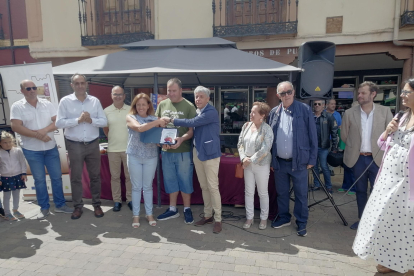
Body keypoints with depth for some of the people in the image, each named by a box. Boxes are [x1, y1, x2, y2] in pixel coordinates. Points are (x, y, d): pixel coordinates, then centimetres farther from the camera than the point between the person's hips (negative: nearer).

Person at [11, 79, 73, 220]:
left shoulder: (47, 104, 2)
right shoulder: (17, 107, -4)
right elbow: (16, 127, -14)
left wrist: (45, 130, -20)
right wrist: (37, 135, -19)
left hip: (51, 148, 2)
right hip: (31, 150, -2)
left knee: (57, 177, 7)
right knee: (39, 179, 7)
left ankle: (60, 205, 21)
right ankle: (44, 208, 21)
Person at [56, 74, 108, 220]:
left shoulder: (95, 101, 3)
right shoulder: (65, 101, -2)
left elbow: (104, 121, -1)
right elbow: (59, 123, -9)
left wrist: (91, 120, -17)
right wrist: (78, 120, -19)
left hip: (93, 144, 2)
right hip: (74, 145, -1)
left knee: (95, 176, 10)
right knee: (76, 177, 8)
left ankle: (97, 204, 24)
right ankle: (78, 206, 22)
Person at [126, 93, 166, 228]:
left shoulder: (154, 119, 6)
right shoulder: (130, 117, -2)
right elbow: (139, 128, -22)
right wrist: (158, 122, -20)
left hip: (151, 157, 2)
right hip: (134, 156, -1)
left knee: (148, 187, 11)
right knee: (136, 187, 7)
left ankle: (149, 214, 23)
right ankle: (136, 215, 20)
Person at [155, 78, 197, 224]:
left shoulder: (189, 106, -6)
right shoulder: (162, 105, 6)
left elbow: (192, 130, -8)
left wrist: (181, 139, -26)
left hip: (183, 151, -4)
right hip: (166, 151, 4)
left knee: (185, 181, 7)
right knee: (170, 180, 15)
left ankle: (187, 209, 25)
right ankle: (173, 209, 31)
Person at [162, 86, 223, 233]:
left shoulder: (211, 112, -14)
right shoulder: (196, 112, 11)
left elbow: (192, 123, -21)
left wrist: (171, 120, -13)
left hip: (210, 153, -7)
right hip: (197, 152, 8)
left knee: (212, 187, -2)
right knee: (203, 187, 14)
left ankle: (218, 219, 11)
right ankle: (208, 215, 27)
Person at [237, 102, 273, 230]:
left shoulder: (267, 129, -14)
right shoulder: (246, 126, 2)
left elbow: (265, 150, -20)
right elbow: (240, 143, 4)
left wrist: (251, 160, -16)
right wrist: (243, 158, -10)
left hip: (261, 165, -5)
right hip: (247, 165, 5)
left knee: (263, 193, 10)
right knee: (248, 192, 12)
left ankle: (264, 218, 27)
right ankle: (249, 217, 27)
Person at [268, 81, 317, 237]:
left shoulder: (305, 110, -5)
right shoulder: (274, 112, 5)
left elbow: (312, 136, -4)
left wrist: (312, 159, -6)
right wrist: (272, 160, 7)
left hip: (299, 161, -3)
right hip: (279, 162, 3)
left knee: (301, 194, 8)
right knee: (281, 193, 16)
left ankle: (301, 223, 26)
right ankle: (284, 218, 35)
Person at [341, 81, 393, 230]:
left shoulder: (385, 111, -3)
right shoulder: (349, 113, -2)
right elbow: (344, 135, 6)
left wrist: (381, 149, -1)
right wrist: (355, 147, 10)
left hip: (377, 159, -1)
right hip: (358, 158, 1)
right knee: (360, 191, 14)